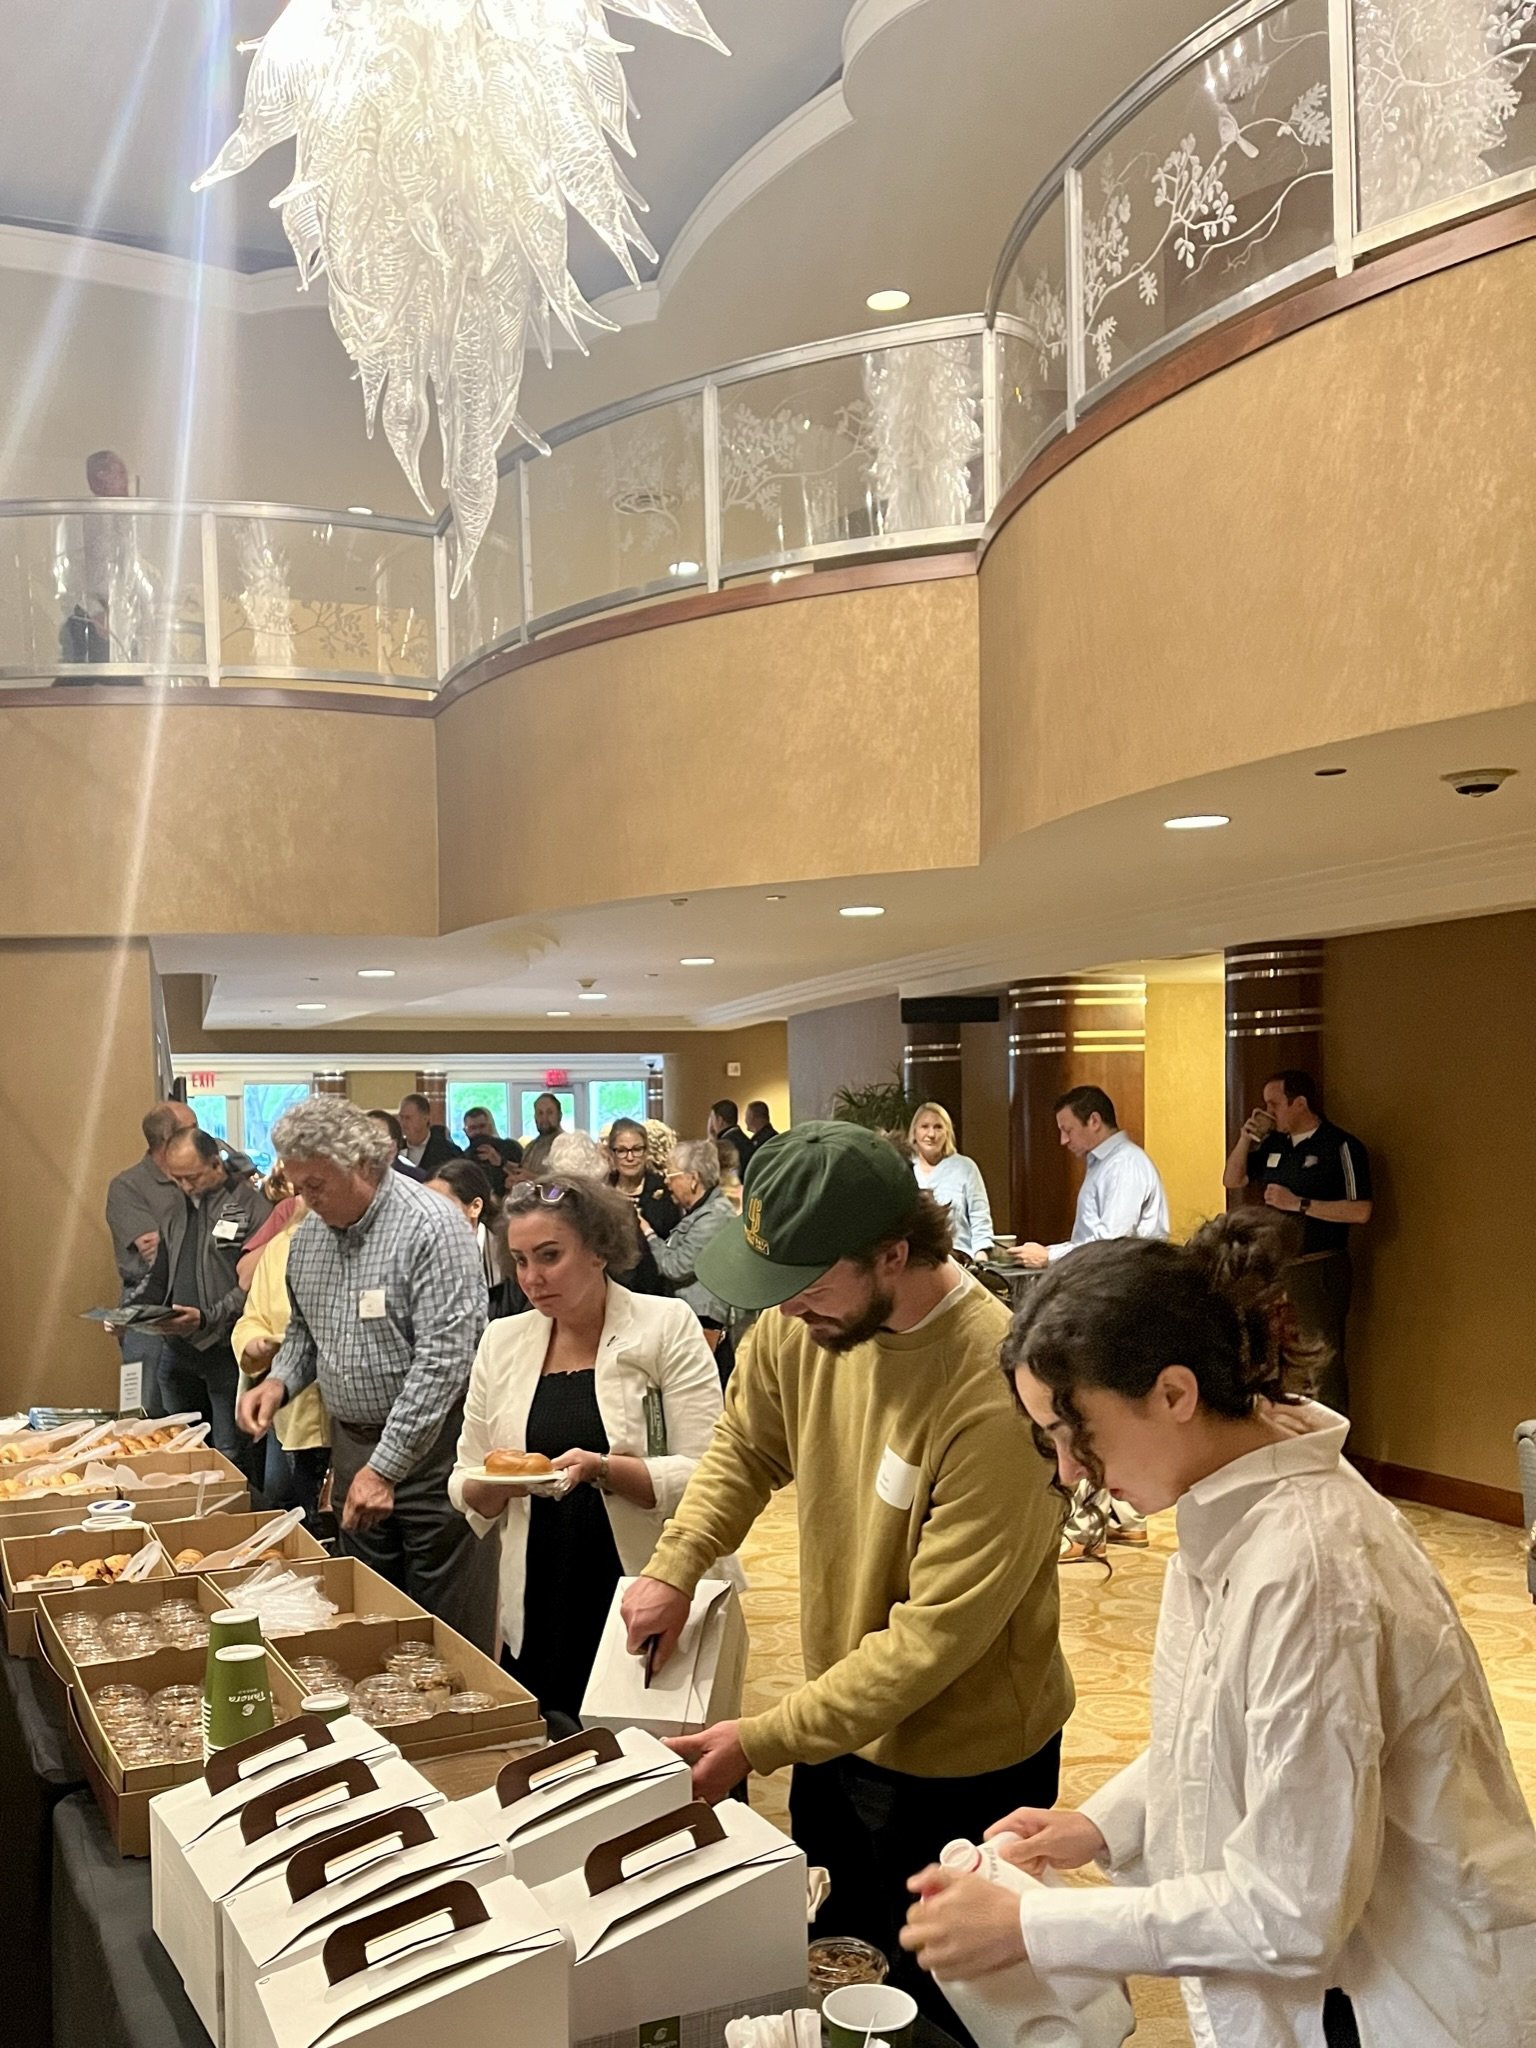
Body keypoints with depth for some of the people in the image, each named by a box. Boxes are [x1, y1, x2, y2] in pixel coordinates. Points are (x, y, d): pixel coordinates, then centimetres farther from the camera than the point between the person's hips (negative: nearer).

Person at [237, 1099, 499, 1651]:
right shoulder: (307, 1237, 6)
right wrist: (280, 1381, 0)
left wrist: (385, 1467, -23)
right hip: (352, 1441, 7)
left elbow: (442, 1359, -23)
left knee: (449, 1626, 1)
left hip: (430, 1445, -7)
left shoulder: (430, 1227, -19)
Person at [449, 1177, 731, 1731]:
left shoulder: (667, 1325, -5)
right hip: (540, 1616, 3)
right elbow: (466, 1489, 11)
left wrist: (603, 1469, -24)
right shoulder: (502, 1342, 7)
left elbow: (703, 1475, -11)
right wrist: (494, 1483, -10)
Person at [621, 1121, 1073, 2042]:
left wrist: (759, 1742, -23)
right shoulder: (804, 1324, -13)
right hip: (841, 1721, 6)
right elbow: (746, 1449, 6)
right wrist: (674, 1569, -8)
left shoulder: (997, 1386, -33)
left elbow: (936, 1632, -28)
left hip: (961, 1764, -6)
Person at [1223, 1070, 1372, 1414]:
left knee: (1323, 1363, -7)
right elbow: (1232, 1180, 17)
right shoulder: (1274, 1144, 11)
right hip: (1273, 1267, 8)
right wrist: (1246, 1137, 2)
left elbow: (1361, 1211, -18)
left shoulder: (1341, 1147, -11)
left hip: (1319, 1271, -8)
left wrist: (1299, 1204, -20)